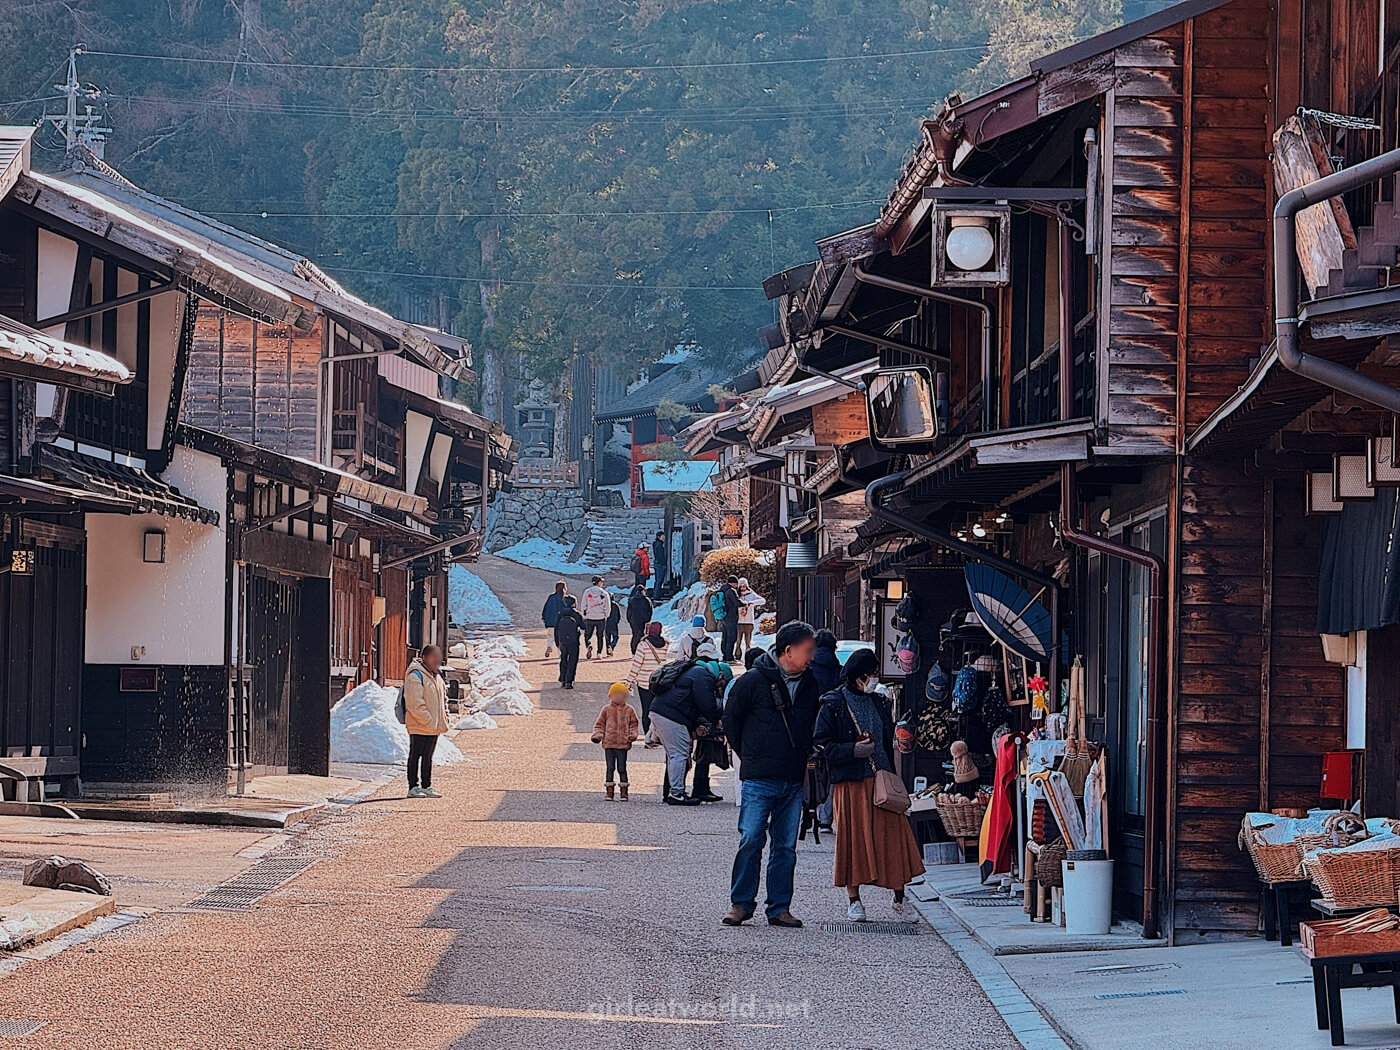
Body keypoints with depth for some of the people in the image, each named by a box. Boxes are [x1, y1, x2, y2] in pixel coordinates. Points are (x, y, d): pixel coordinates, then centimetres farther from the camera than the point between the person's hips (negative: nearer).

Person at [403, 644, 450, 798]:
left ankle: (426, 787, 18)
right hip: (419, 726, -8)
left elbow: (443, 701, 23)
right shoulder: (415, 676, -13)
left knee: (428, 757, 13)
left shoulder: (437, 677, 15)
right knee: (415, 756, -3)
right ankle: (413, 787, 0)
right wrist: (429, 722, -20)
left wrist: (444, 721, 11)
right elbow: (415, 704, -20)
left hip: (434, 727, 8)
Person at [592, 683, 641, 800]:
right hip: (609, 744, 0)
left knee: (622, 768, 2)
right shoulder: (607, 709, 7)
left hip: (623, 744, 0)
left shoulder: (629, 710, 8)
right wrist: (598, 735, -5)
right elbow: (600, 724, 11)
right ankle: (609, 792, 6)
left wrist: (633, 734, -4)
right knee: (610, 768, 1)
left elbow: (634, 724, 13)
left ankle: (623, 792, 9)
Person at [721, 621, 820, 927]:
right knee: (751, 840, -7)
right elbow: (731, 719, 4)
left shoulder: (810, 684, 9)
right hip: (758, 780, -4)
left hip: (794, 782, 4)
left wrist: (805, 758, 13)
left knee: (786, 846, 5)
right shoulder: (754, 681, -6)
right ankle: (741, 903, 3)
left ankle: (780, 908, 10)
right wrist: (750, 756, 8)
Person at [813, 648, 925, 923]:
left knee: (893, 834, -4)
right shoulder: (834, 705, -2)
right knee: (853, 837, -1)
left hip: (881, 781, 4)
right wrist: (852, 750, -17)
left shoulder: (879, 704, 14)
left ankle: (900, 900, 2)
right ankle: (853, 899, 12)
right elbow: (821, 743, -4)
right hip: (849, 783, -4)